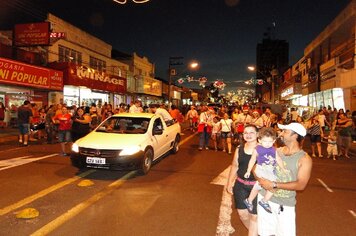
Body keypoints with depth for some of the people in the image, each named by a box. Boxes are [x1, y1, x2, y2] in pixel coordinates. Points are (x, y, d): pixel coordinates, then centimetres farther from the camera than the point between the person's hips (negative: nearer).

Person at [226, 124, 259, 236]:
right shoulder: (239, 148, 2)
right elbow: (234, 166, 11)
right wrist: (229, 183, 12)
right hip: (240, 185, 5)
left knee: (254, 215, 3)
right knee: (242, 212, 14)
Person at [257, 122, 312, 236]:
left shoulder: (304, 159, -8)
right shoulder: (276, 151, 3)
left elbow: (301, 185, -17)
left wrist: (274, 185, -21)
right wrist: (260, 179, -17)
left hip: (285, 204, -3)